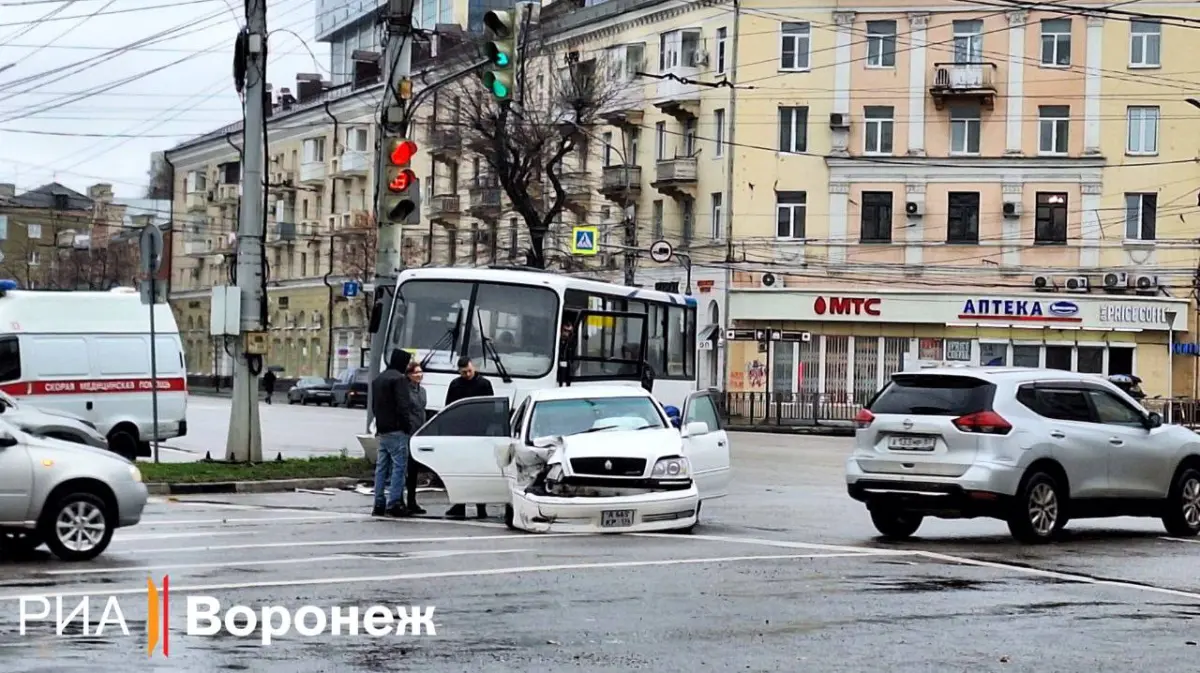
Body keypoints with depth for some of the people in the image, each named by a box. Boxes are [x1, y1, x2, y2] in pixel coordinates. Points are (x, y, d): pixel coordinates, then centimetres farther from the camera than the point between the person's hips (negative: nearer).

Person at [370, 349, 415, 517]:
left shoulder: (378, 379, 18)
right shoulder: (399, 379, -12)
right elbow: (403, 407, -18)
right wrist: (408, 427, -12)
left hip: (382, 430, 9)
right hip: (396, 430, -9)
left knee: (381, 466, 10)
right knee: (399, 466, -7)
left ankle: (379, 504, 11)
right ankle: (394, 503, -11)